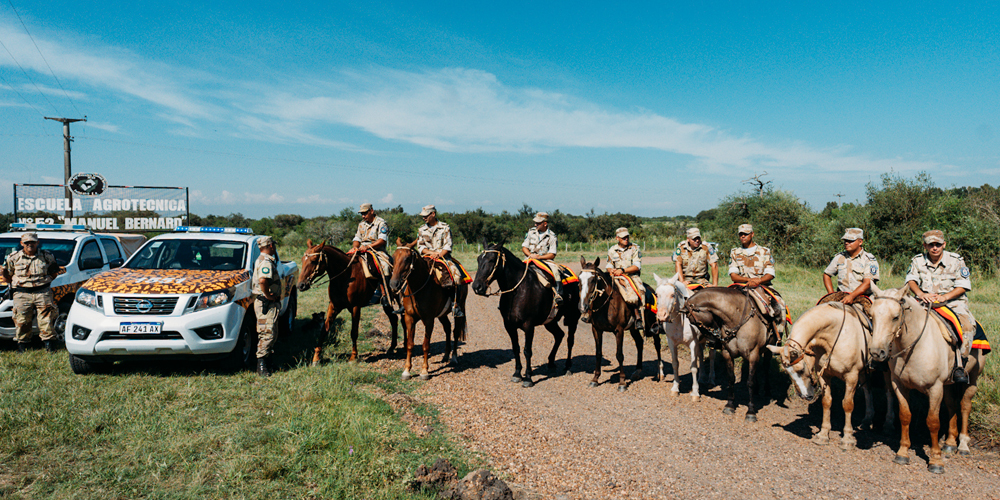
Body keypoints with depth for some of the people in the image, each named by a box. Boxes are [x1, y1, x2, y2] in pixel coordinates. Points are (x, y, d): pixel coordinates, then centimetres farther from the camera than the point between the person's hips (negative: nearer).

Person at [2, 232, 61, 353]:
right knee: (22, 321, 0)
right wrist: (15, 283, -1)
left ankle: (50, 346, 0)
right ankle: (22, 346, 14)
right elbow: (6, 276, 15)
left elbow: (55, 271, 19)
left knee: (46, 320, -6)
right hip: (22, 294, 0)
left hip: (43, 293, 0)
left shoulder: (46, 256, 7)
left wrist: (46, 280, 8)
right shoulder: (14, 257, 6)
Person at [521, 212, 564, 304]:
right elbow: (524, 247, 10)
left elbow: (552, 255, -4)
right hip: (530, 259, 2)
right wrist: (530, 255, -10)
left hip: (545, 259, -2)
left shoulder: (551, 236, -1)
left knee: (555, 270, -31)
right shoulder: (531, 232, 9)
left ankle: (558, 294, -29)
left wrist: (539, 257, -17)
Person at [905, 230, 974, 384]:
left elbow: (962, 287, -4)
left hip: (954, 302, -2)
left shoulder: (956, 261, 3)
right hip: (925, 303, 2)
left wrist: (944, 297, -22)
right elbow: (911, 281, -4)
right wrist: (920, 293, -26)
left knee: (967, 325, -31)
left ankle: (960, 365, -26)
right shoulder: (918, 261, 9)